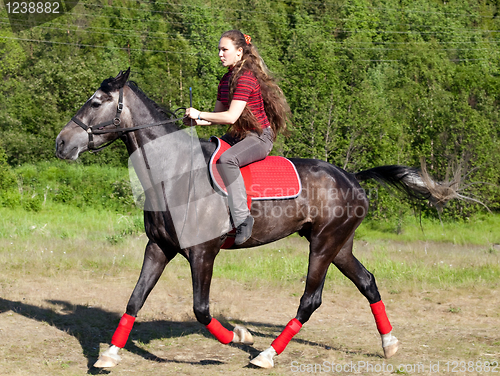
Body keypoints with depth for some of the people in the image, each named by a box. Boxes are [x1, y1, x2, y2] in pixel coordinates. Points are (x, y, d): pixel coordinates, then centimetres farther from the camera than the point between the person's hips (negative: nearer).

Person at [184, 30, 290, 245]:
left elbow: (231, 117, -25)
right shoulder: (226, 79, 12)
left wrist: (200, 115, -21)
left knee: (226, 160, -36)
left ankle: (242, 218, -34)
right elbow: (219, 114, 15)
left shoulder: (246, 78, -18)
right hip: (238, 135, 10)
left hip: (260, 136, -10)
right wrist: (198, 121, -4)